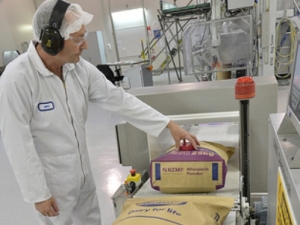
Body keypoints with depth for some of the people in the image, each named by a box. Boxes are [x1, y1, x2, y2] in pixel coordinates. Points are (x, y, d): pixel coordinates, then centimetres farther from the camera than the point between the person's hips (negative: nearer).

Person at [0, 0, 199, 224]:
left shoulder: (80, 68, -9)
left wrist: (169, 125, -8)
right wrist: (38, 194, -13)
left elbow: (119, 100, -7)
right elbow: (19, 145, -20)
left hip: (82, 171, 6)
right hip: (51, 181, -5)